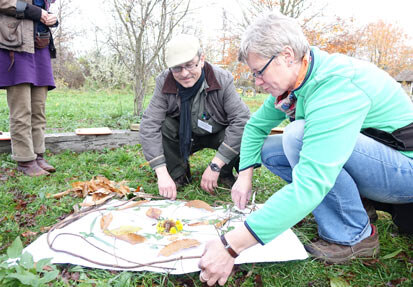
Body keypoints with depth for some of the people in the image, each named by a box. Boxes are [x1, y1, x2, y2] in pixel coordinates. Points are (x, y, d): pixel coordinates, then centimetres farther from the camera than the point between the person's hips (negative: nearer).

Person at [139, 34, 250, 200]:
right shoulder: (164, 82, -21)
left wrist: (215, 166, -37)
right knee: (162, 125, -28)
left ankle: (226, 174, -1)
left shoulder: (223, 79, -25)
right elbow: (148, 126, -27)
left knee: (243, 133, -32)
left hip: (217, 135, -1)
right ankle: (178, 174, -6)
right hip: (183, 136, 1)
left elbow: (242, 120, -33)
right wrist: (162, 174, -36)